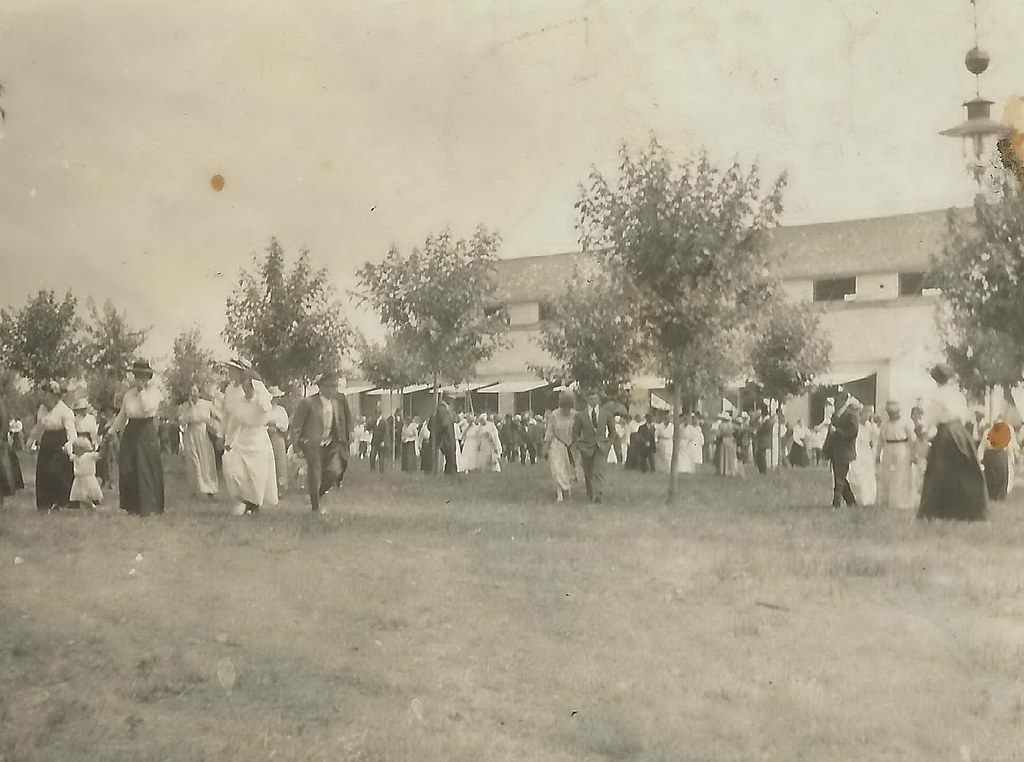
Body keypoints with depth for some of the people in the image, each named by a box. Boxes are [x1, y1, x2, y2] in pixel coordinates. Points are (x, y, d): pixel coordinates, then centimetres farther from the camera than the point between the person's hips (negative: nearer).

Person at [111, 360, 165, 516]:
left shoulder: (153, 392, -2)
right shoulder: (129, 394, 11)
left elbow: (148, 407, -21)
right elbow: (122, 415, 18)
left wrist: (142, 389, -17)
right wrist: (113, 430, 15)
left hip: (147, 433, -5)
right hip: (130, 432, 5)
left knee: (146, 469, -5)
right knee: (127, 468, 2)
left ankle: (148, 506, 1)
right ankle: (132, 505, 12)